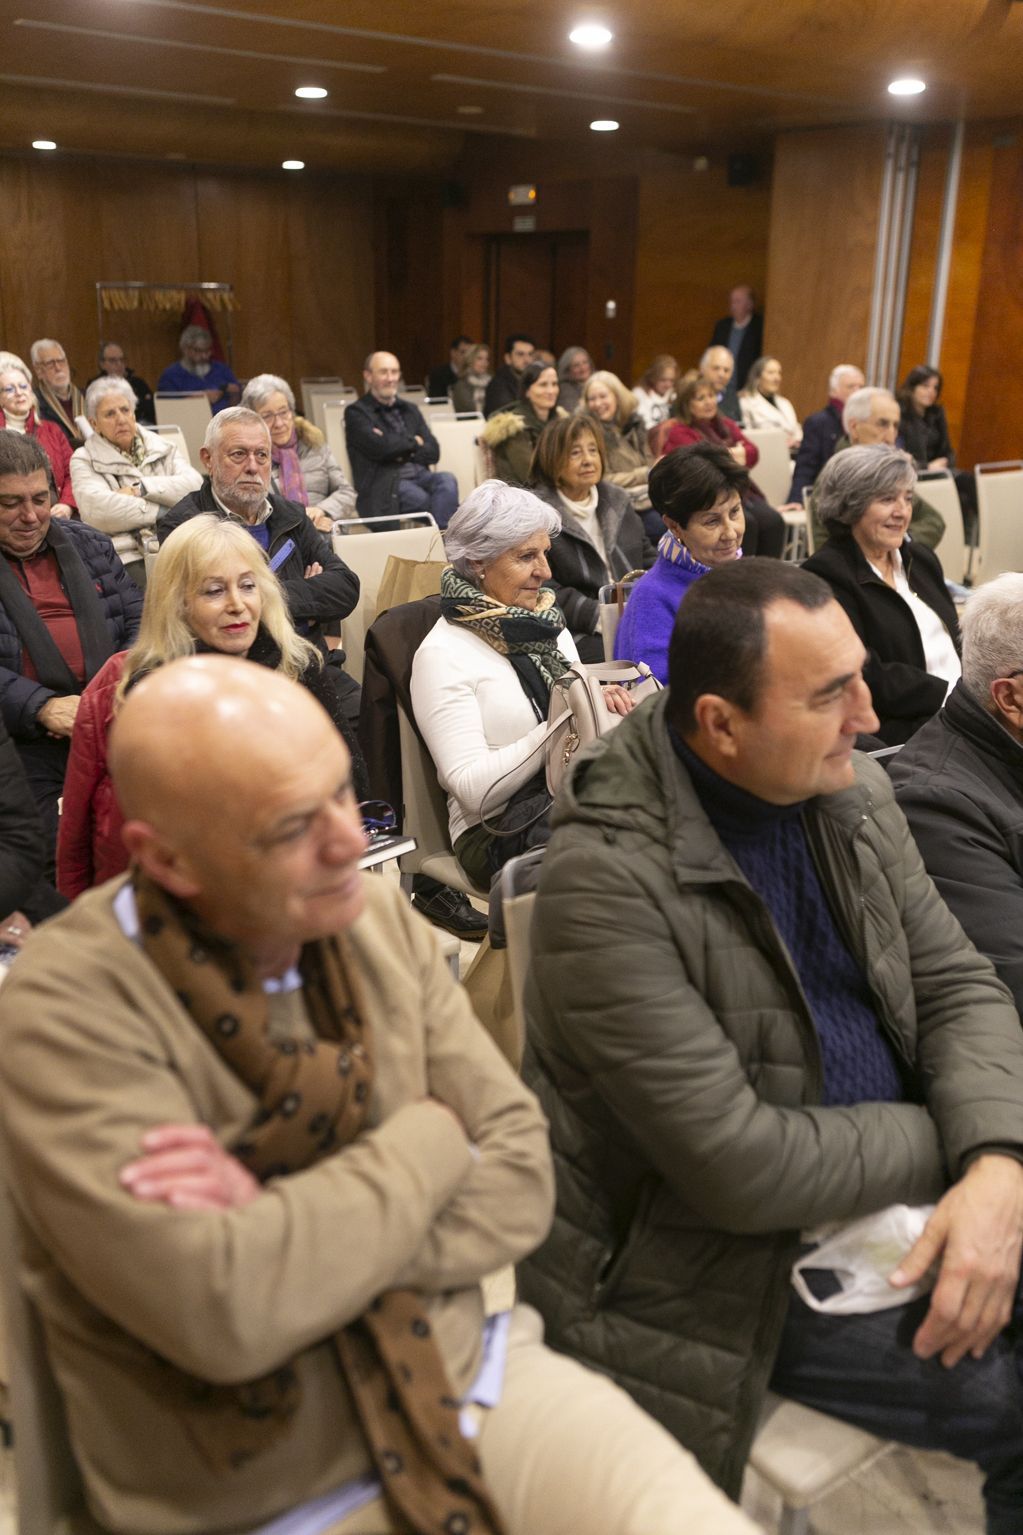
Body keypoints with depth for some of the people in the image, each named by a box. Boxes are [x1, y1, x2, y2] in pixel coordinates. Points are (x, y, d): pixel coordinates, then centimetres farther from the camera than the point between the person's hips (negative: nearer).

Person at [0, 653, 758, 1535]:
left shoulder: (377, 917, -4)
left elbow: (522, 1183, -5)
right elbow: (224, 1312, -27)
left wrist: (290, 1224, -20)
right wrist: (429, 1141, -14)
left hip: (464, 1384, 2)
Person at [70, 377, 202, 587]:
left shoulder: (165, 449, 19)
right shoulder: (84, 460, 11)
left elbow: (195, 485, 1)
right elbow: (98, 510, -8)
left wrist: (141, 488, -5)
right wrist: (165, 512, -4)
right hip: (127, 559, -3)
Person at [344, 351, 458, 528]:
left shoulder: (410, 410, 23)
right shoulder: (356, 412, 5)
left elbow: (433, 452, 12)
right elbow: (379, 448, -12)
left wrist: (402, 451, -5)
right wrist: (413, 442, 3)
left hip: (419, 475, 5)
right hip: (384, 483, -5)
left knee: (446, 480, -29)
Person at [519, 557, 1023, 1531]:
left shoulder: (848, 790, -1)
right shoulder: (607, 877, -25)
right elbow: (739, 1168, -25)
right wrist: (941, 1142, -11)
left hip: (903, 1196, 7)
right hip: (743, 1262, -7)